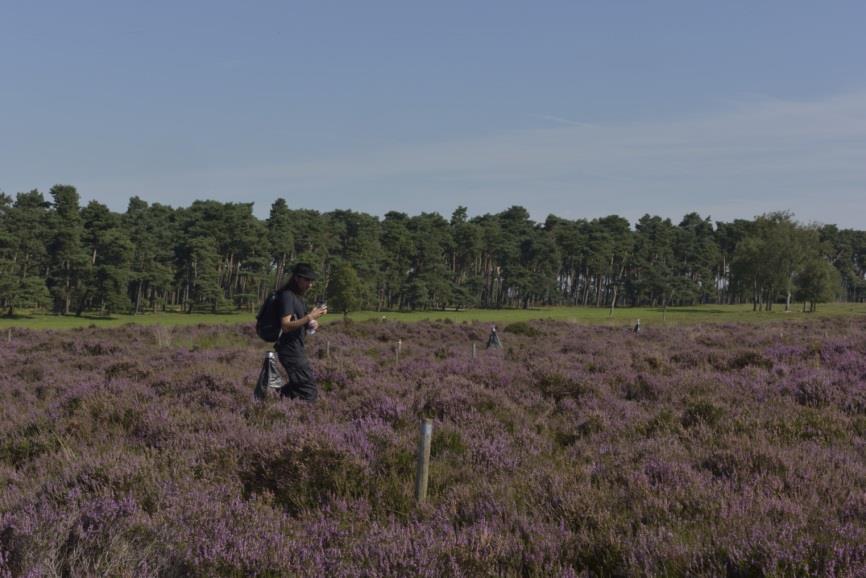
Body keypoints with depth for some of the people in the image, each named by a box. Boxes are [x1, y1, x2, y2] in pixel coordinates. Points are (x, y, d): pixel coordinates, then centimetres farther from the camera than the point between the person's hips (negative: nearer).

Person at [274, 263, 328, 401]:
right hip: (290, 349, -10)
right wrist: (310, 317, -26)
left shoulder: (298, 297, 15)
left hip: (296, 348, 10)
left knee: (297, 387, 22)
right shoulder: (287, 296, -15)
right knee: (309, 392, -11)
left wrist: (312, 324, 1)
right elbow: (285, 326, -25)